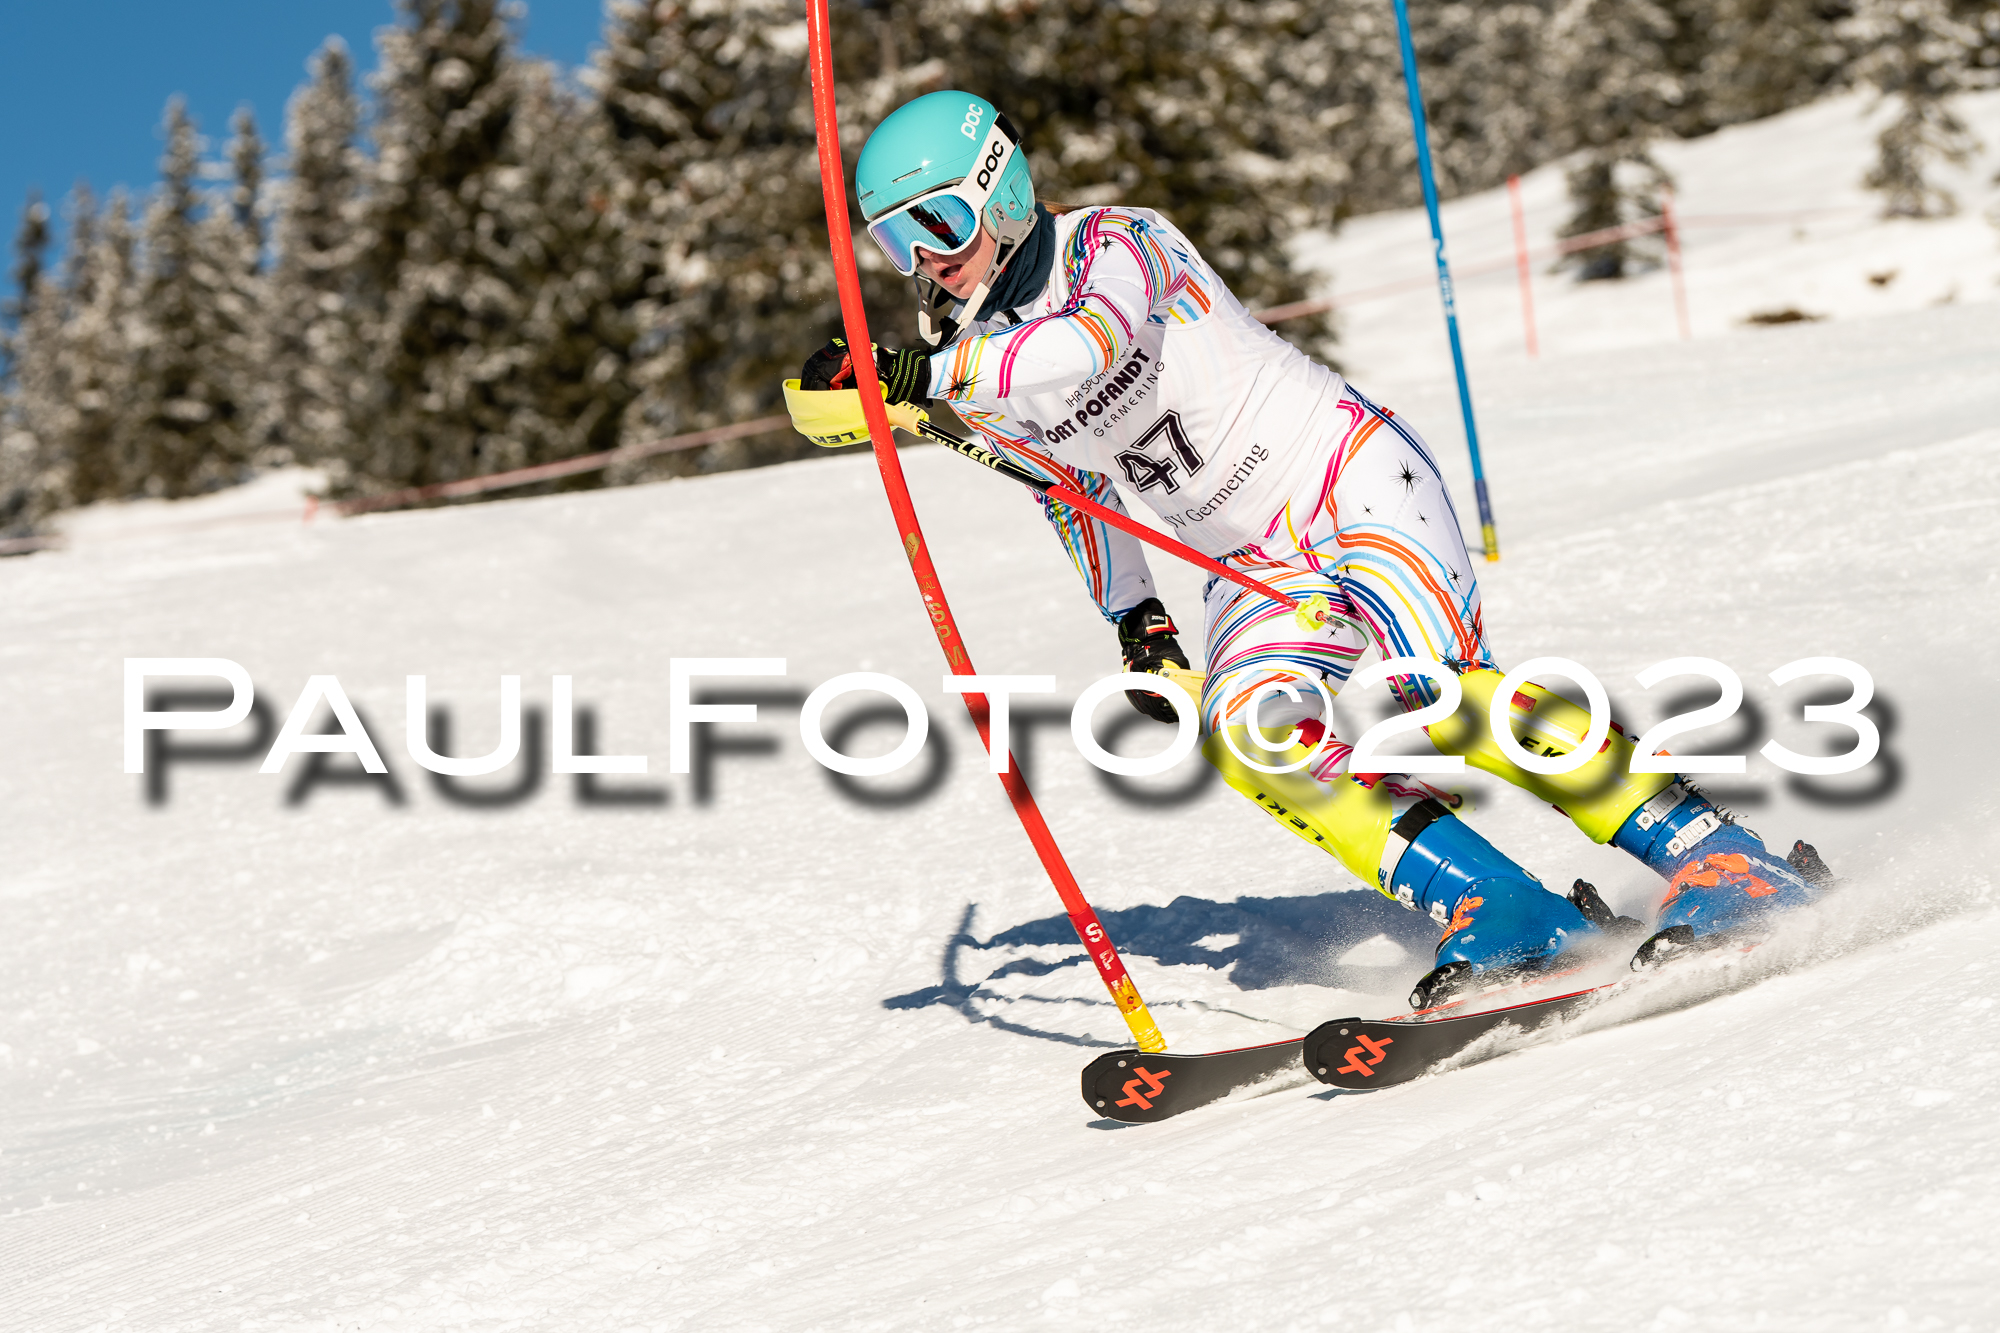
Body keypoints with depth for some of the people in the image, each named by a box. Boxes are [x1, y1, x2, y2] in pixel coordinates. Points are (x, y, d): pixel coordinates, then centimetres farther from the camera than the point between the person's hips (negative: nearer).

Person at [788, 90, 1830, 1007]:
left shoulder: (1113, 244, -14)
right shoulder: (978, 376, 6)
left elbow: (1088, 348, -37)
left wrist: (917, 375, -41)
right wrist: (1134, 621, 17)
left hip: (1355, 478, -6)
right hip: (1254, 570, 6)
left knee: (1438, 691, -26)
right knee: (1247, 730, -22)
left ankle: (1719, 863, -18)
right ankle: (1507, 922, -21)